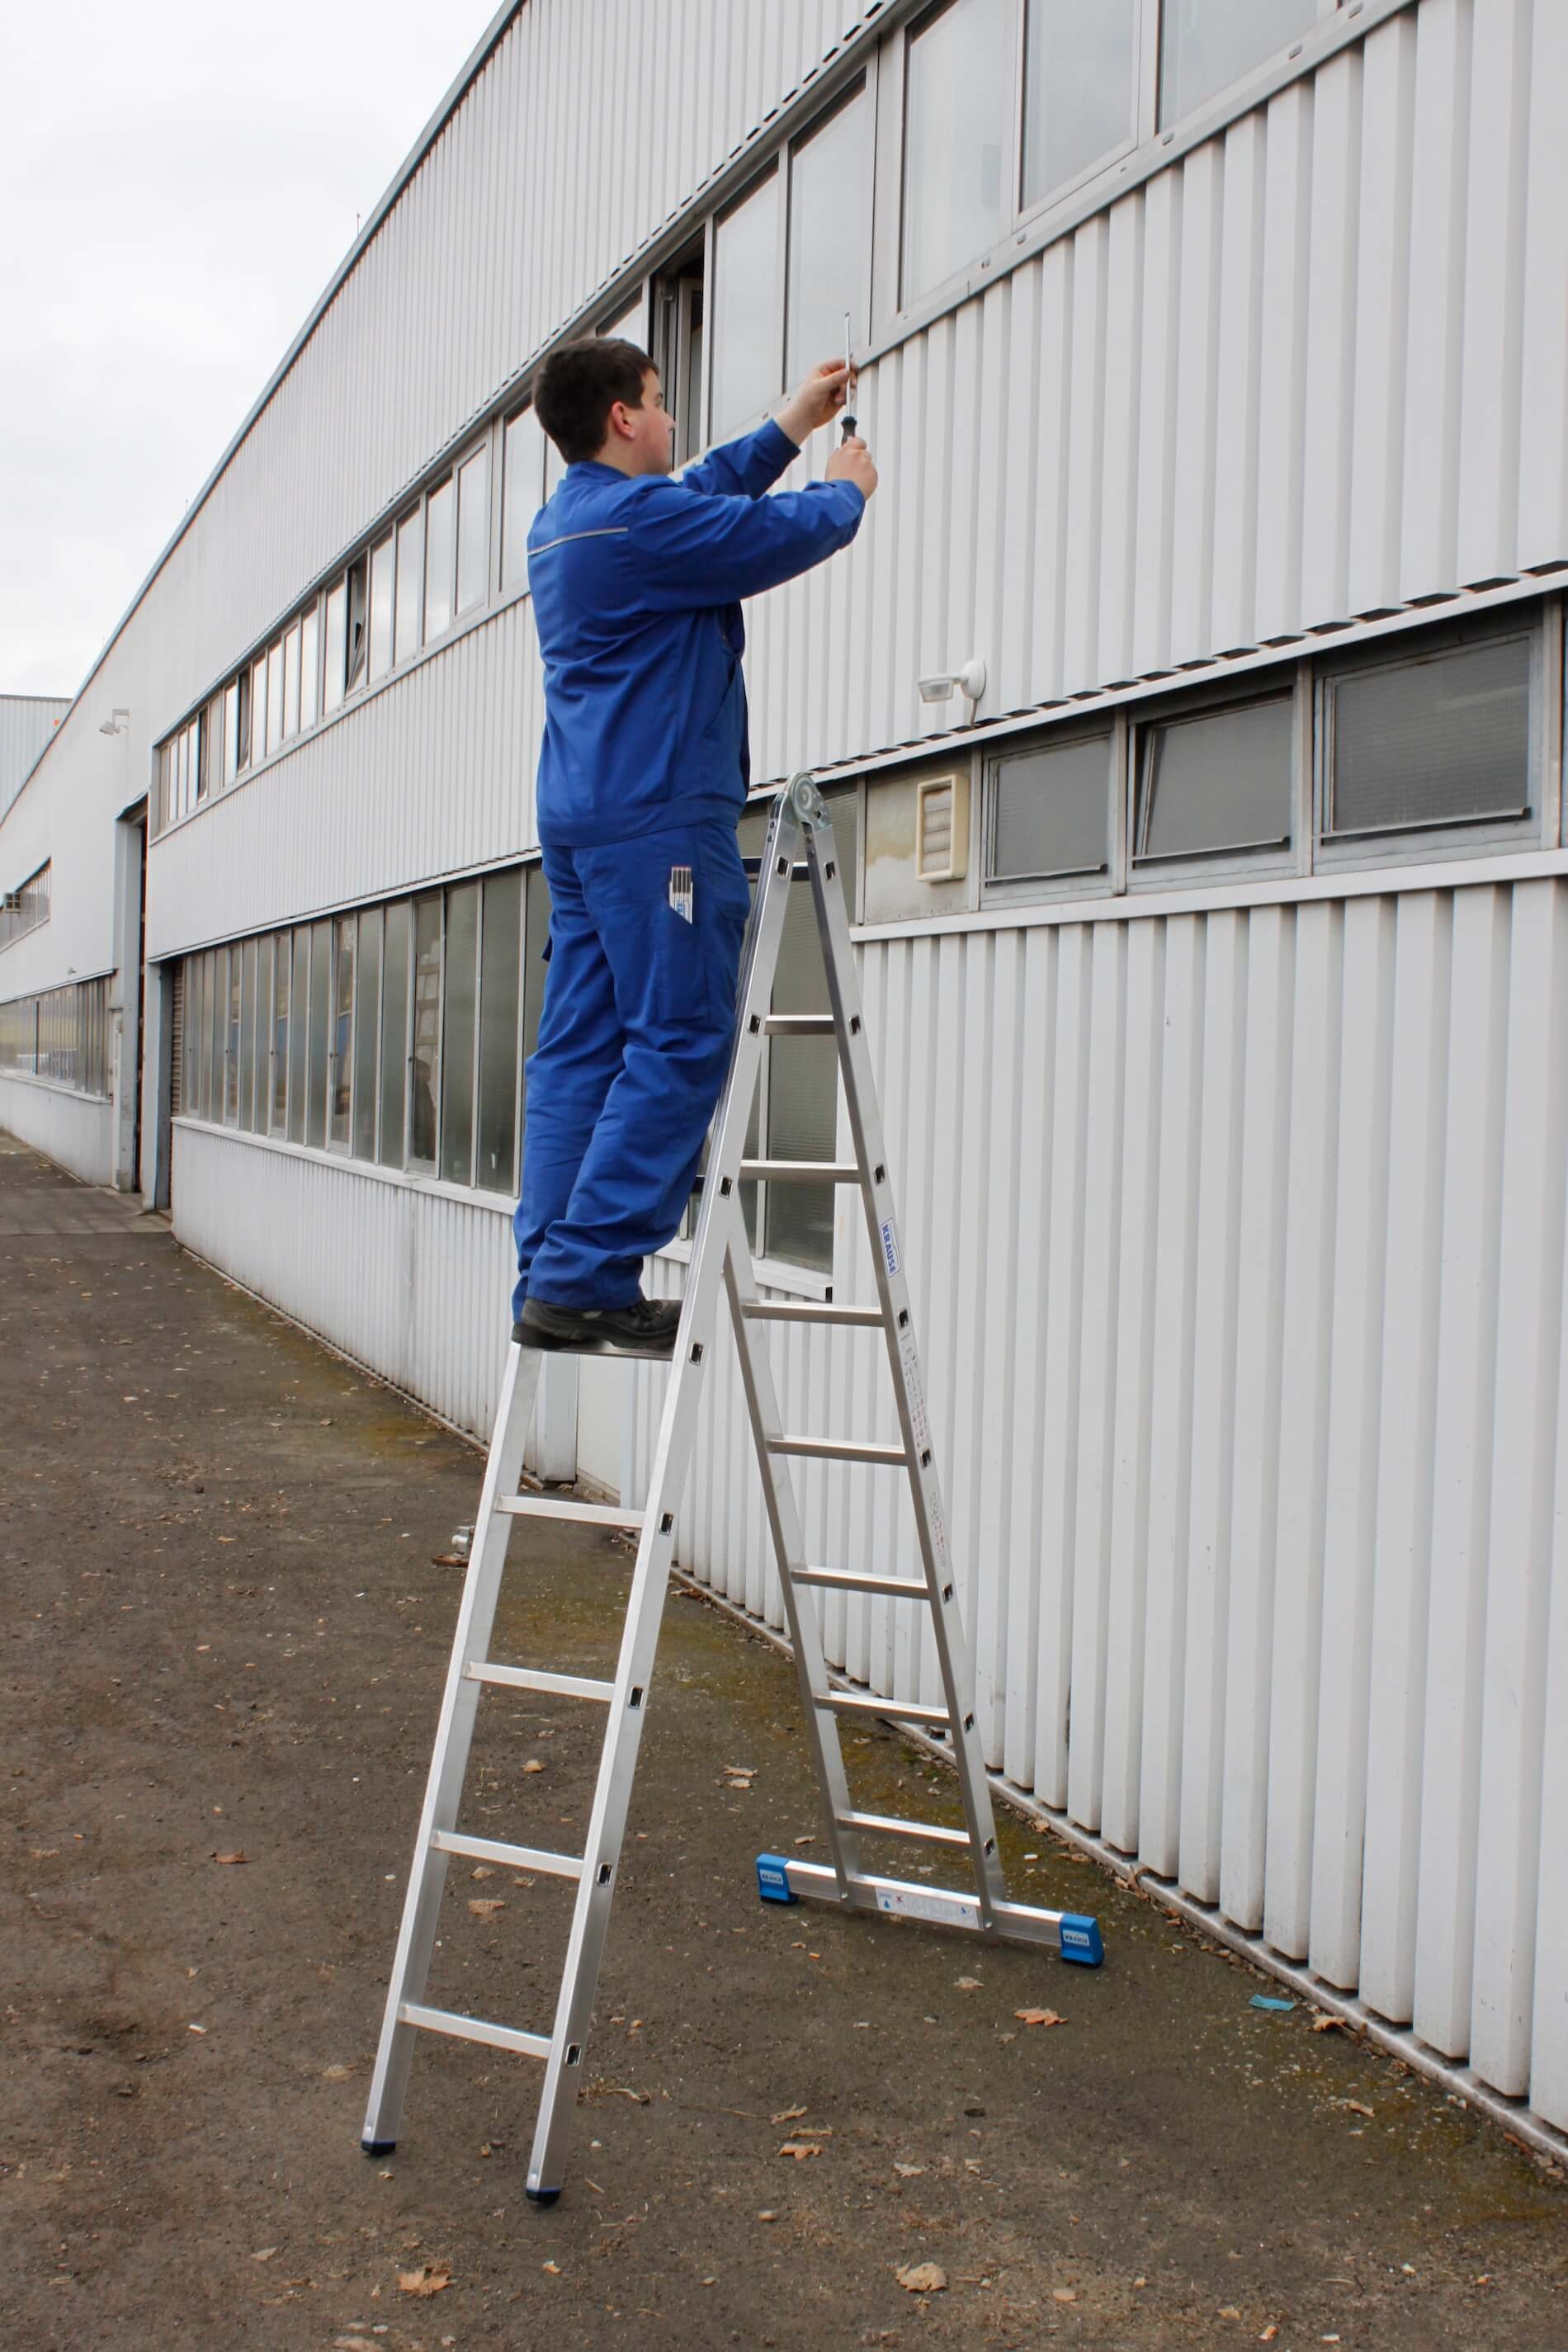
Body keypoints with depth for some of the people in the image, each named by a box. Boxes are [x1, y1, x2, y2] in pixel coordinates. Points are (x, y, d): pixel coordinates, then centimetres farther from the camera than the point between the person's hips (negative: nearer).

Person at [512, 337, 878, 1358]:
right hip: (659, 819, -10)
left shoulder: (562, 523, 20)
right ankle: (586, 1279, -13)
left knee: (580, 1048, 6)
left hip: (579, 818, 10)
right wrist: (849, 488, 17)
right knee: (678, 1046, -9)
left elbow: (708, 500, 35)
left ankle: (550, 1279, 5)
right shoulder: (639, 516, -11)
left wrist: (791, 427, 41)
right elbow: (787, 533, -5)